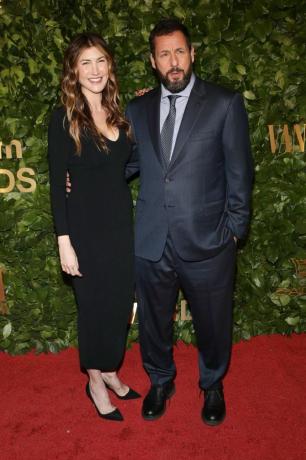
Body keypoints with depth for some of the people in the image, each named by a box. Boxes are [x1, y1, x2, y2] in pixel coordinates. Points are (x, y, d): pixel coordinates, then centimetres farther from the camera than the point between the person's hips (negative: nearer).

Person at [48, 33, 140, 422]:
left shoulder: (117, 113, 7)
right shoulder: (64, 119, -9)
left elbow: (125, 167, 10)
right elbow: (57, 184, -10)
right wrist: (64, 241, -13)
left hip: (121, 223, 6)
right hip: (87, 227, -5)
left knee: (119, 301, 15)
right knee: (94, 304, 9)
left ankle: (110, 371, 38)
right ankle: (95, 382, 32)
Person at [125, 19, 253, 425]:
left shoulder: (225, 104, -4)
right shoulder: (138, 109, 7)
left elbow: (239, 173, -2)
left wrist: (234, 230, -4)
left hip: (207, 242, -2)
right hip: (152, 243, 3)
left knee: (213, 324, 16)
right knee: (154, 320, 19)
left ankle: (212, 385, 46)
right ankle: (161, 382, 48)